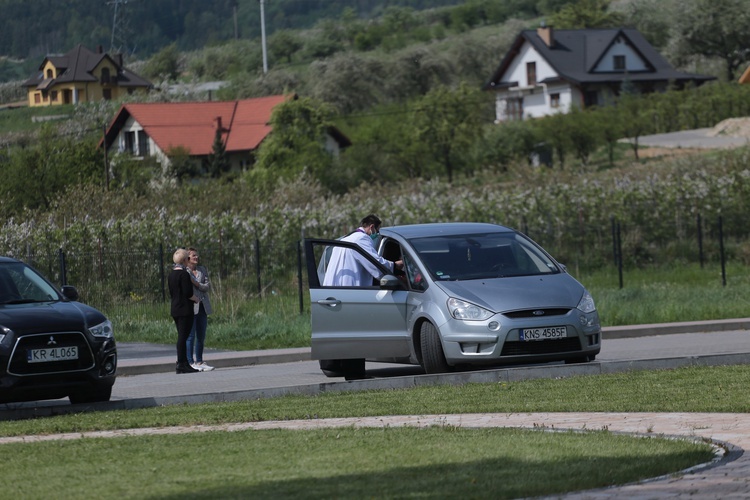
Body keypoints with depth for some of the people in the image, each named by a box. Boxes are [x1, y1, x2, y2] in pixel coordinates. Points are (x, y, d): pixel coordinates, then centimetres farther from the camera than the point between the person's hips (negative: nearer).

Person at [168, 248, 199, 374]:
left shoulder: (171, 274, 12)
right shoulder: (184, 274, -15)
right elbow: (188, 293, -19)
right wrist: (196, 299, 0)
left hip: (175, 309, 9)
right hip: (185, 309, -9)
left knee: (182, 336, 13)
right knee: (183, 336, -7)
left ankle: (183, 363, 16)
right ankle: (181, 364, -7)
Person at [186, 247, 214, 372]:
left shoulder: (202, 270, 14)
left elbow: (208, 286, 5)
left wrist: (197, 284, -10)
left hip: (202, 307, 6)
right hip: (191, 306, -6)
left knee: (201, 336, 9)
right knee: (190, 336, -7)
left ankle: (199, 362, 15)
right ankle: (190, 362, -5)